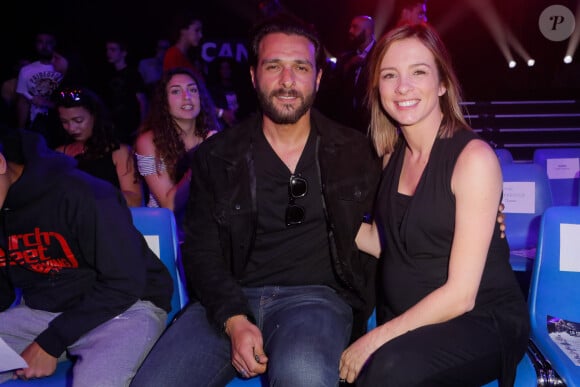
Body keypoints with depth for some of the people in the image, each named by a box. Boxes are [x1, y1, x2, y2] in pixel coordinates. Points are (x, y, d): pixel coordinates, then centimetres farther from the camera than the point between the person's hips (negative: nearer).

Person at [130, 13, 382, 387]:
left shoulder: (356, 154, 5)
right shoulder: (217, 156, 6)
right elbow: (201, 250, 3)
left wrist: (358, 312, -2)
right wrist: (234, 321, -12)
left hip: (316, 295, -2)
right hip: (230, 299, 2)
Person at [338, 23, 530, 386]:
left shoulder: (474, 157, -16)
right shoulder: (393, 153, 5)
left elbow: (460, 295, -18)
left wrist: (376, 340, -18)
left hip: (482, 322, -5)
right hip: (407, 322, 5)